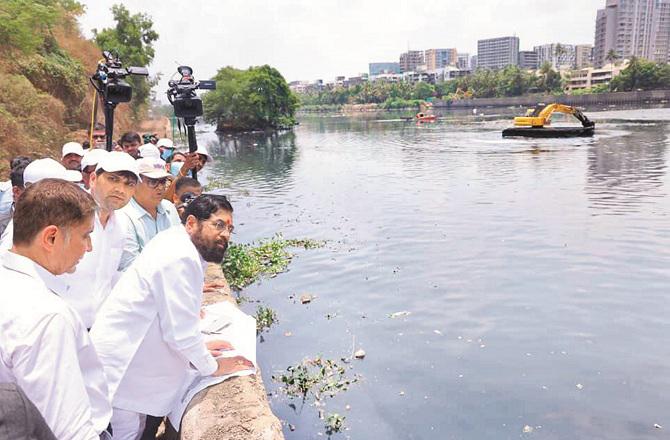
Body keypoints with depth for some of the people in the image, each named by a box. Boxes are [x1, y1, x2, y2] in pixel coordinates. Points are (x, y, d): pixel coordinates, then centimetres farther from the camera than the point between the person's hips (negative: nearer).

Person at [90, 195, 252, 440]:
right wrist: (212, 367, -9)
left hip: (131, 353, 9)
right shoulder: (179, 258, -25)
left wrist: (198, 347, 17)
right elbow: (180, 329, -23)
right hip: (120, 362, -9)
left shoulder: (182, 246, 4)